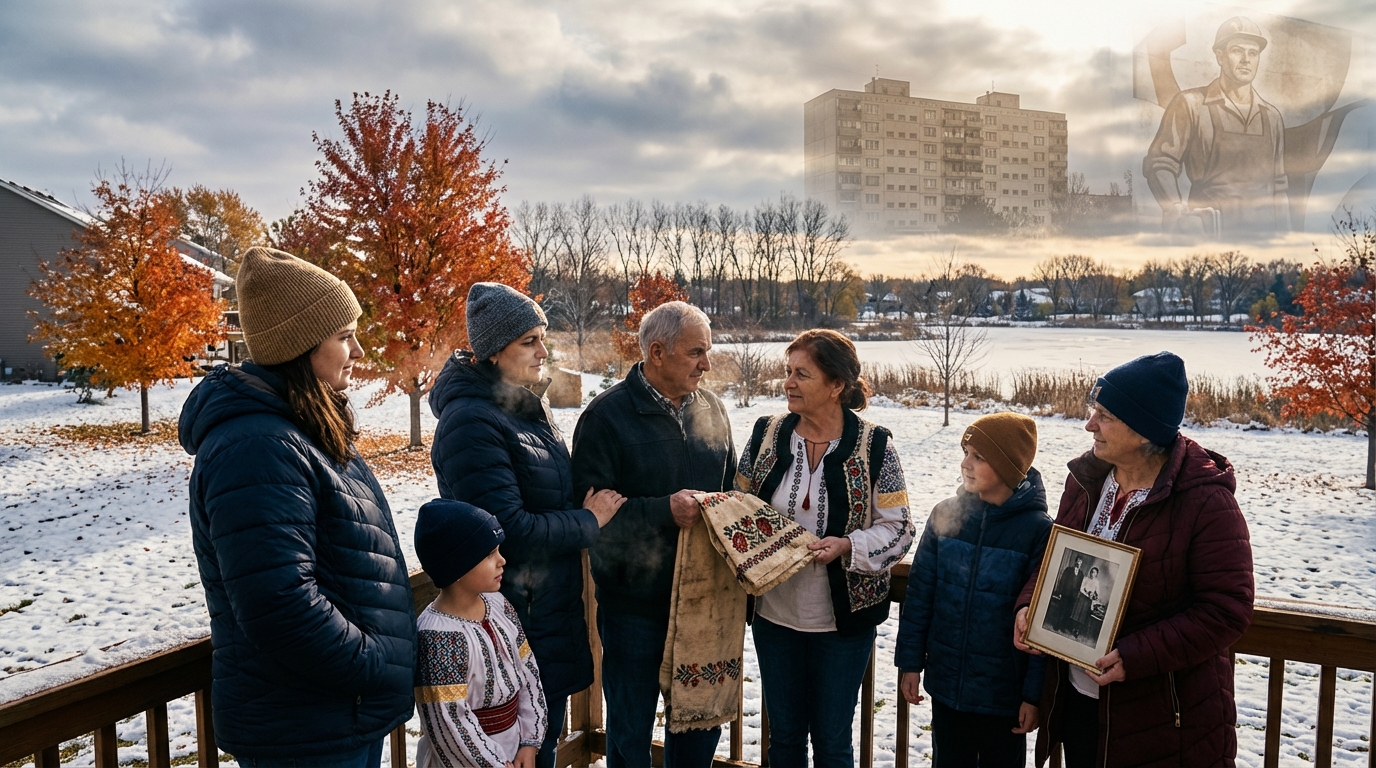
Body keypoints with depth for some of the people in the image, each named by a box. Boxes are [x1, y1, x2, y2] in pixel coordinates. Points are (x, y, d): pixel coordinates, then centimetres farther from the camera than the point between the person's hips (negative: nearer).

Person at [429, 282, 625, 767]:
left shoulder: (528, 406, 8)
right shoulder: (472, 422, -21)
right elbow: (510, 532, -25)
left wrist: (587, 507, 1)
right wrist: (589, 521, -13)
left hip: (554, 611, 8)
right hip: (515, 616, -8)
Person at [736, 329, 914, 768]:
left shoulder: (874, 447, -10)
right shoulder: (766, 433, -2)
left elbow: (896, 529, -7)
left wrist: (848, 546, -24)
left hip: (842, 619, -3)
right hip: (775, 614, 3)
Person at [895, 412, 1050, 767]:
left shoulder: (1038, 529, -14)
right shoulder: (945, 515, -5)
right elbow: (919, 593, 1)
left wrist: (1034, 692, -9)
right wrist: (910, 661, 2)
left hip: (1004, 692, -3)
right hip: (946, 683, 3)